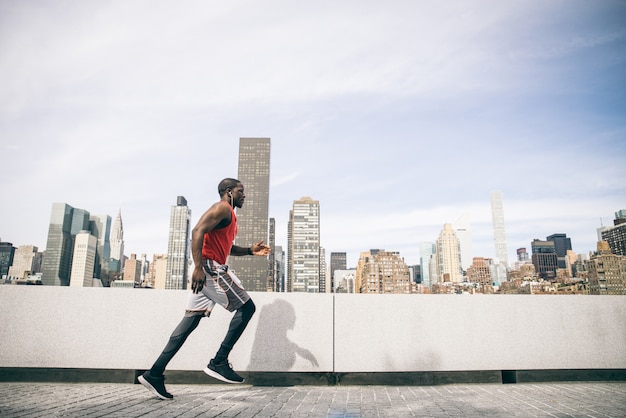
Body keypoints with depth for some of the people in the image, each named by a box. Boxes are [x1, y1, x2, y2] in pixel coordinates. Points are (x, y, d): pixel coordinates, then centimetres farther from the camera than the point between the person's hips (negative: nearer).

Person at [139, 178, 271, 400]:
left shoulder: (229, 215, 24)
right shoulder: (222, 208, -7)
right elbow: (198, 231, -20)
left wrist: (250, 251, 19)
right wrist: (198, 267, -27)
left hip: (208, 270, 10)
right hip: (210, 267, -10)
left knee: (191, 320, 7)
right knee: (246, 307, -4)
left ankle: (154, 373, 9)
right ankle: (219, 362, -3)